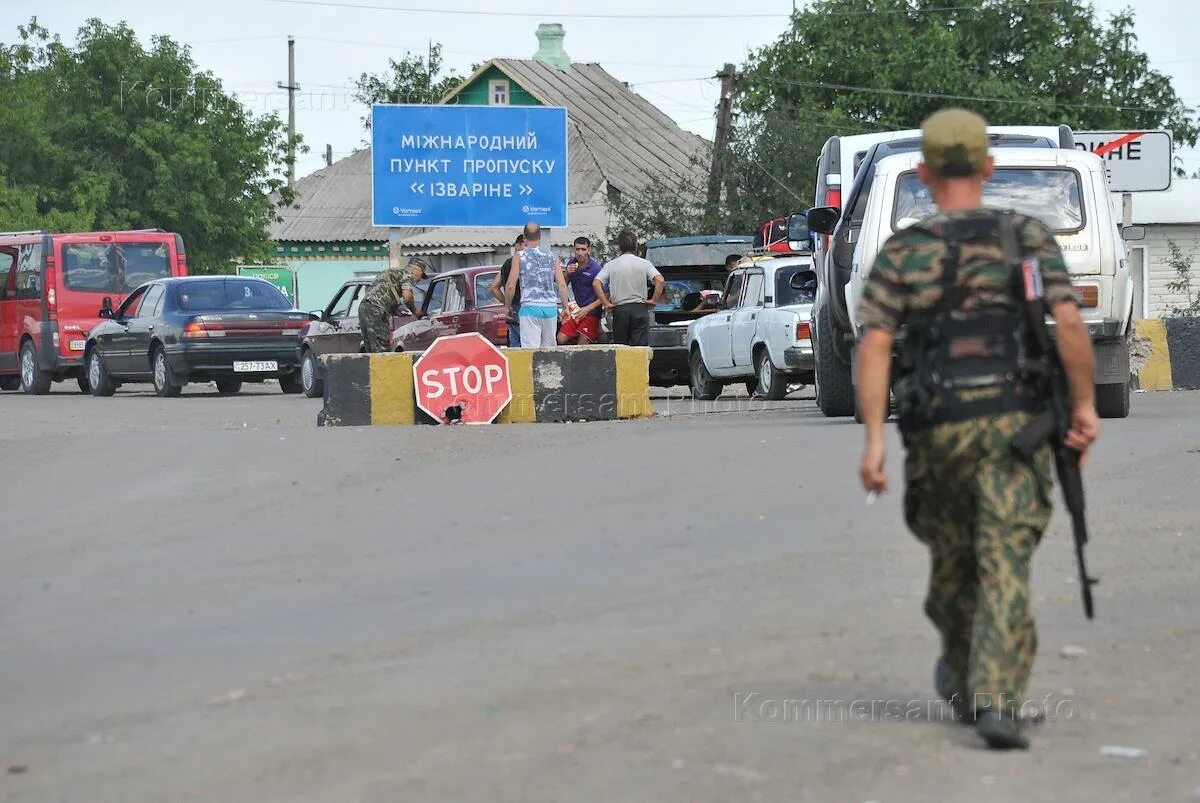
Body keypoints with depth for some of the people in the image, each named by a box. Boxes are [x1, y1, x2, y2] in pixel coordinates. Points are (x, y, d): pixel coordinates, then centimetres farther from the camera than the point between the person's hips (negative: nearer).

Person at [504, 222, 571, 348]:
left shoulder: (520, 257, 1)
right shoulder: (551, 255, 10)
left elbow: (511, 285, -3)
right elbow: (562, 284, 5)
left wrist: (507, 306, 11)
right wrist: (565, 306, 12)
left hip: (530, 307, -3)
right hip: (550, 307, 3)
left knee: (530, 348, -9)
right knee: (549, 348, 11)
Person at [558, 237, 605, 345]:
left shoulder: (596, 269, -14)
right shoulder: (572, 264, 4)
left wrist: (588, 308, -19)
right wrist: (567, 274, -9)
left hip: (591, 313, -6)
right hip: (576, 311, 6)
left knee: (582, 345, -12)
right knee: (560, 340, -5)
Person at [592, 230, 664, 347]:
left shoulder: (611, 265, 3)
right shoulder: (644, 263, 1)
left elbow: (596, 284, -8)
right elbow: (660, 280, -12)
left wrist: (606, 304, -4)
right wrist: (654, 300, -2)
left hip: (620, 309, 1)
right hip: (640, 308, -1)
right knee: (640, 347, -3)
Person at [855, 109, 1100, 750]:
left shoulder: (901, 253, 4)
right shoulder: (1029, 238, 3)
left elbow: (873, 347, -6)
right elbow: (1070, 323, -8)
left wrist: (873, 441, -8)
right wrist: (1085, 405, 1)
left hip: (938, 431, 1)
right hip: (1012, 425, -1)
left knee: (953, 561, 21)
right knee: (1004, 568, -7)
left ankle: (962, 682, 40)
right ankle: (996, 699, -23)